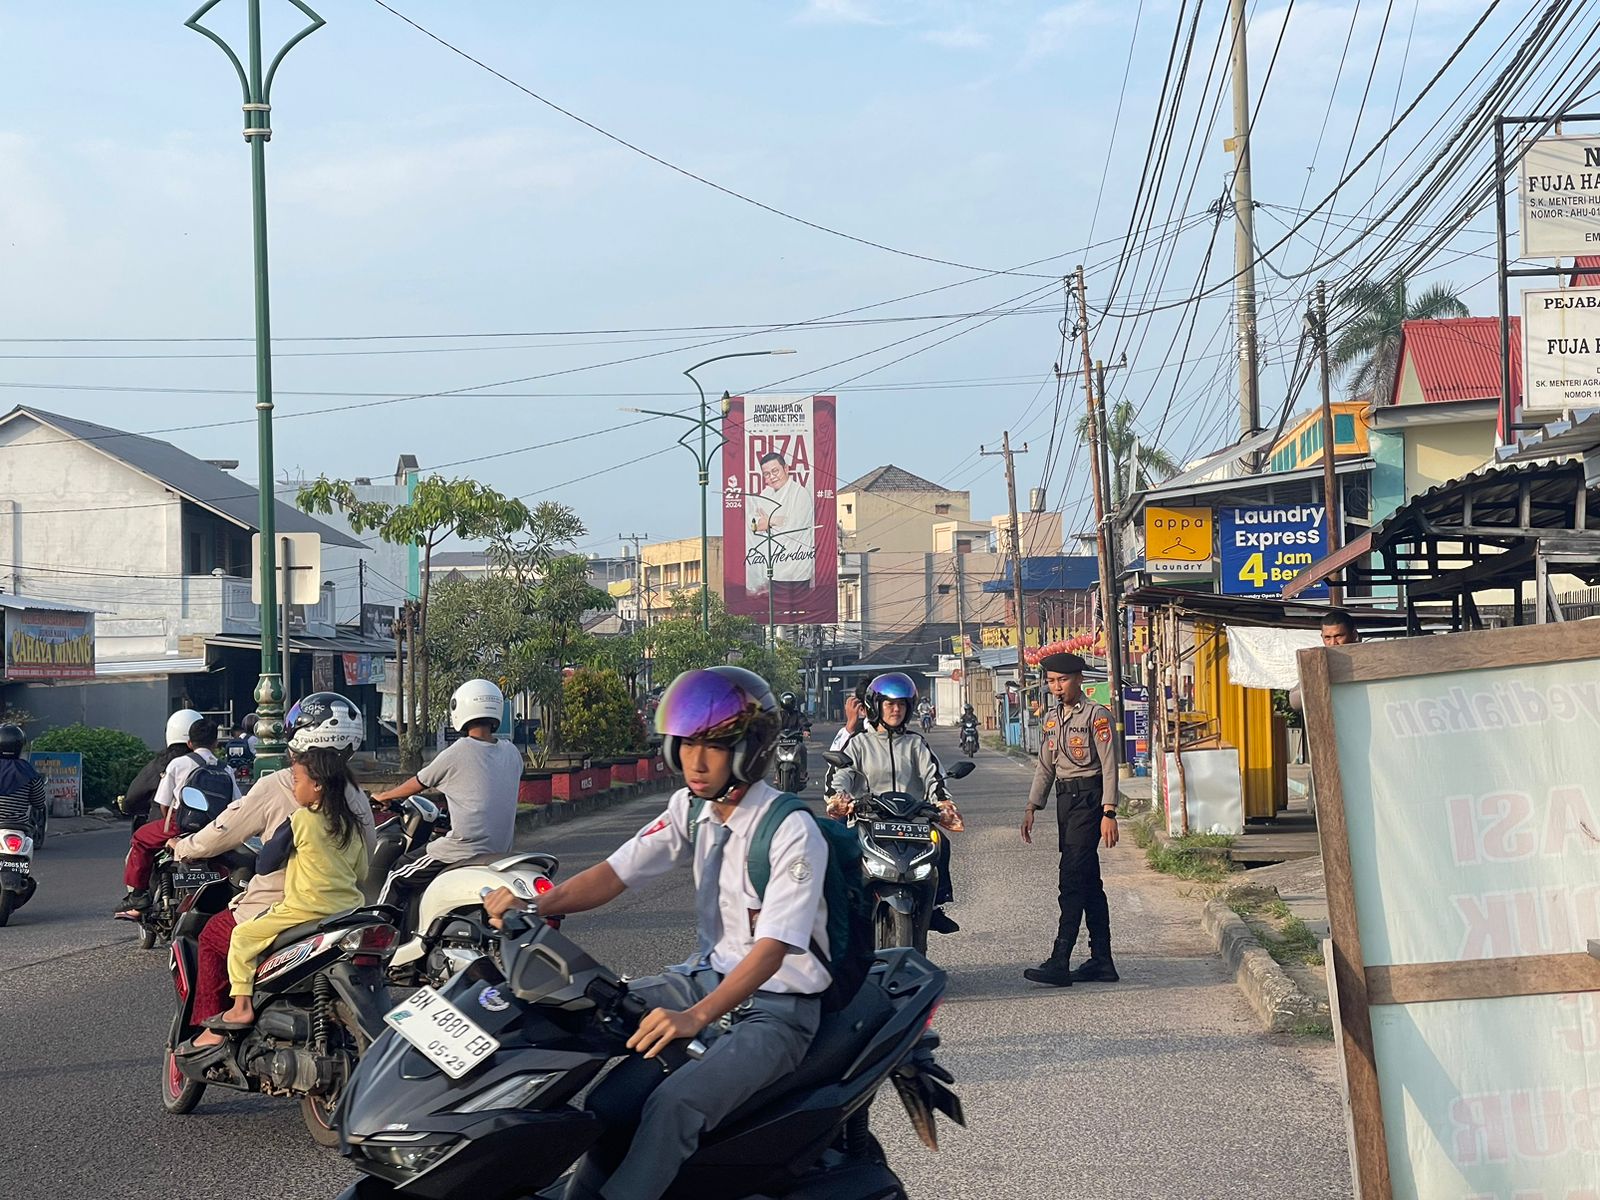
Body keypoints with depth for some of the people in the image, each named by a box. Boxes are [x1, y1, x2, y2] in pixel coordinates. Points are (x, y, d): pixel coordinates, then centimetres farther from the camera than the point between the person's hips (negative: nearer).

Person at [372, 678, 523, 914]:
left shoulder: (458, 753, -8)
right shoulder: (512, 754, 8)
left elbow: (418, 784, 5)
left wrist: (383, 797, 23)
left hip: (464, 849, -7)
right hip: (500, 853, 7)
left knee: (398, 880, 9)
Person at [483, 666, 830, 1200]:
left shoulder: (793, 831, -19)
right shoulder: (693, 807, 3)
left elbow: (772, 948, -27)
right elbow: (616, 873, -2)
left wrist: (696, 1017, -41)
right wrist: (535, 904, -21)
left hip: (775, 1005, -8)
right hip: (706, 977, 8)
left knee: (675, 1104, -32)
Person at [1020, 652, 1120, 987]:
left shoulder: (1097, 715, -7)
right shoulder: (1052, 717, 15)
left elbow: (1109, 766, -11)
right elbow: (1045, 765, 20)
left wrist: (1109, 813, -17)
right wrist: (1032, 808, 13)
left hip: (1089, 798, -8)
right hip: (1065, 799, 8)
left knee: (1072, 879, -13)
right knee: (1089, 882, 9)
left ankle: (1060, 962, -16)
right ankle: (1101, 961, 13)